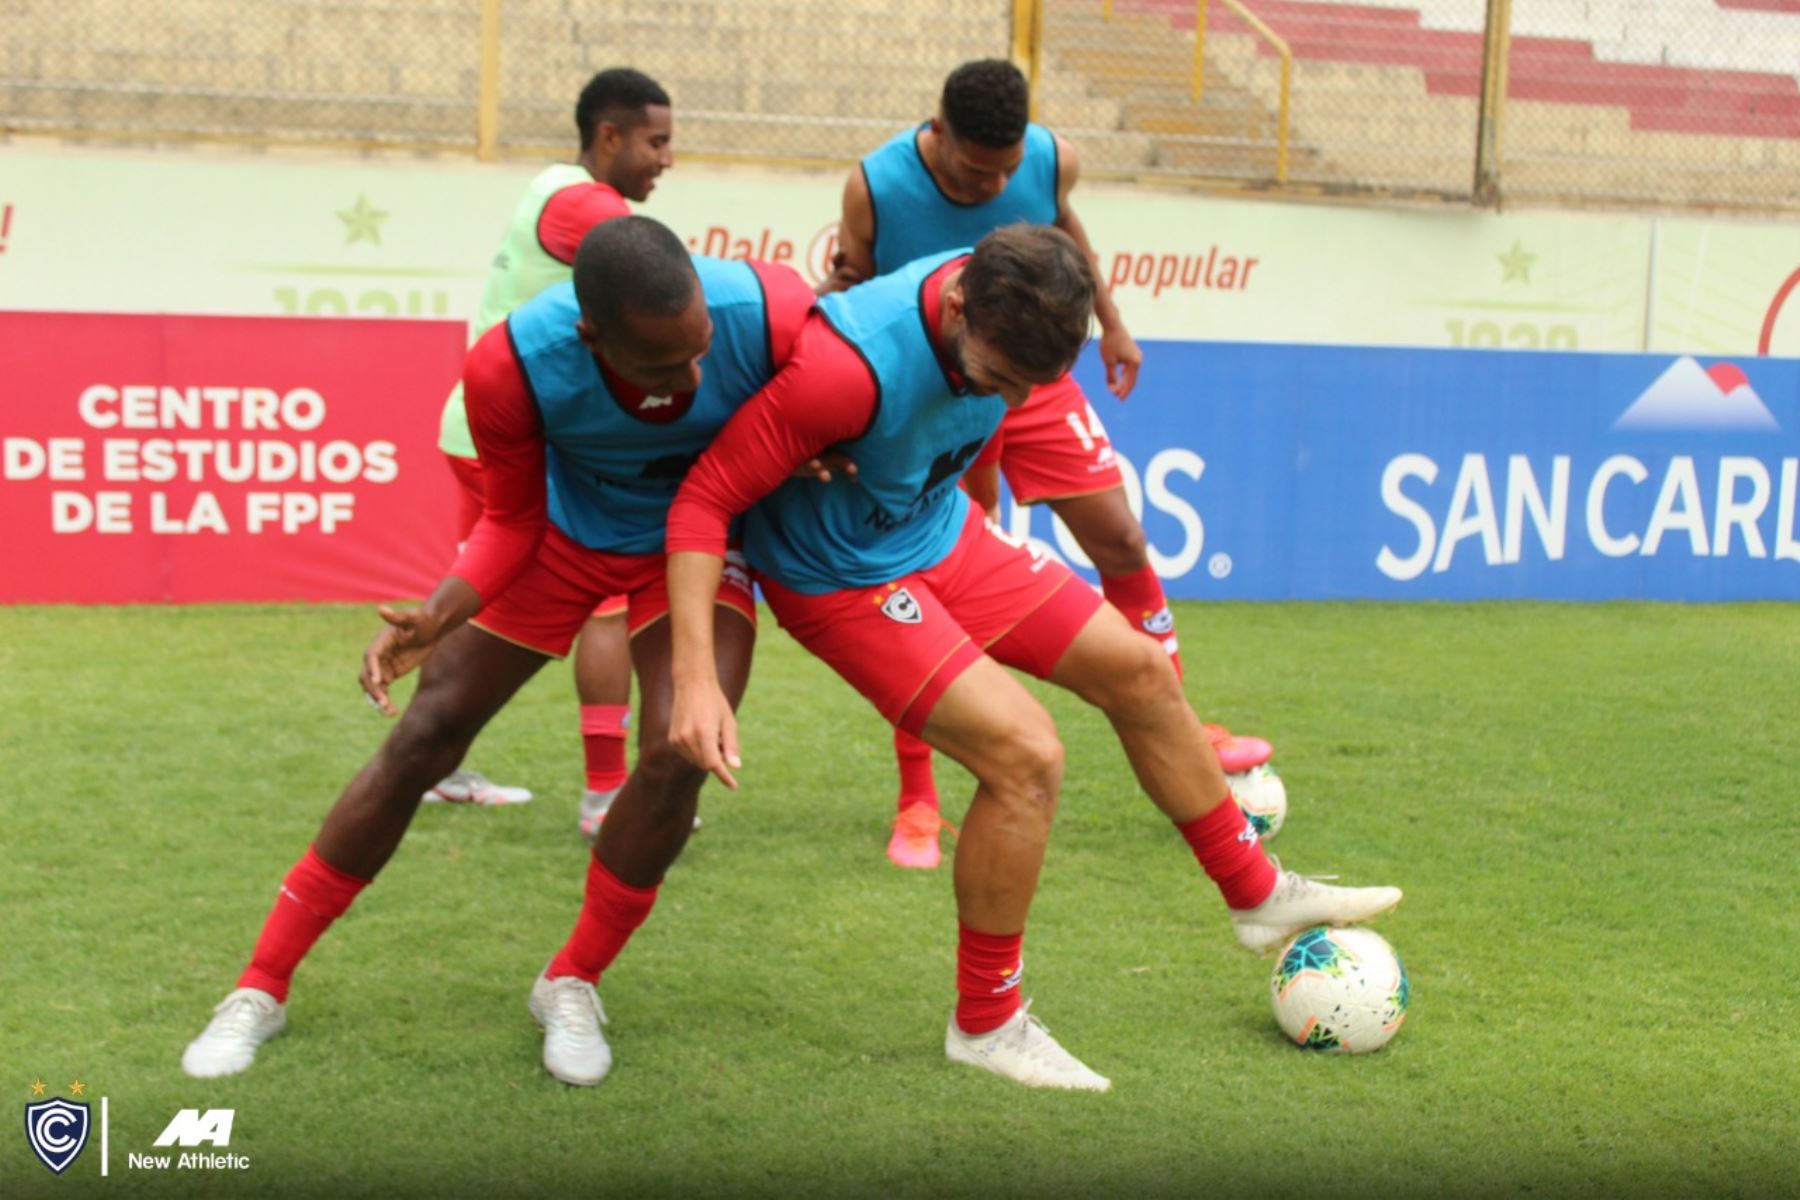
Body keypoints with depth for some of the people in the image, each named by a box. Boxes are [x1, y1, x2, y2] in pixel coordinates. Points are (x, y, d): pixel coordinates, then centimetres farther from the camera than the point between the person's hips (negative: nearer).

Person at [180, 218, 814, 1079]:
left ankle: (570, 988, 5)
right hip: (564, 529, 0)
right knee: (425, 739, 1)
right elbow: (513, 519, -15)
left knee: (678, 752, -22)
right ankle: (261, 989, 17)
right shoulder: (510, 368, -35)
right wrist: (436, 618, -29)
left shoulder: (771, 314, -37)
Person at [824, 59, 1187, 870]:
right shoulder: (874, 188, -24)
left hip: (1033, 379, 3)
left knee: (1121, 541, 0)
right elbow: (848, 299, -8)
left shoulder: (1052, 162, -16)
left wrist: (1110, 323, 17)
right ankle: (917, 804, 5)